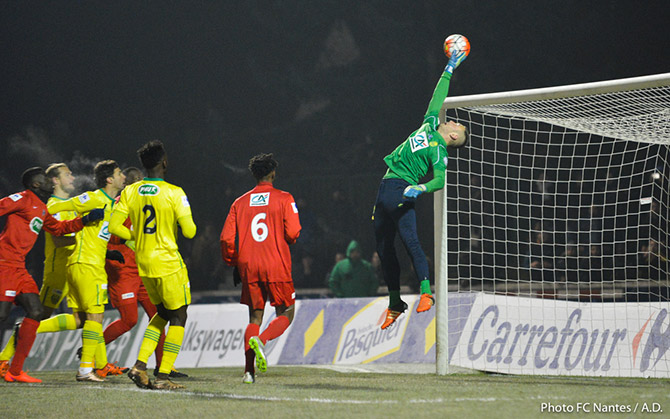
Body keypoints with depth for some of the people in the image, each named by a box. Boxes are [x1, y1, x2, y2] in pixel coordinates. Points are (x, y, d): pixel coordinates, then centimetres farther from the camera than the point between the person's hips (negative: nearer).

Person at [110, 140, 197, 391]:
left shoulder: (130, 192, 2)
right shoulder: (174, 193, -13)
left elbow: (114, 226, -1)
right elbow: (189, 231, -14)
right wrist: (187, 223, 9)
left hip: (144, 265, 6)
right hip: (169, 264, -6)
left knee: (163, 313, 21)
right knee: (178, 317, 4)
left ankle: (140, 365, 8)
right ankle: (163, 377, -3)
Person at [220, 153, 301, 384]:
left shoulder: (240, 203, 9)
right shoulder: (284, 199, 0)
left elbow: (226, 238, 4)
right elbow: (292, 234, -8)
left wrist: (234, 264, 18)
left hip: (248, 267, 3)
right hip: (276, 265, -3)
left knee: (255, 317, 11)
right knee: (285, 314, 9)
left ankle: (249, 370, -2)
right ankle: (261, 340, -21)